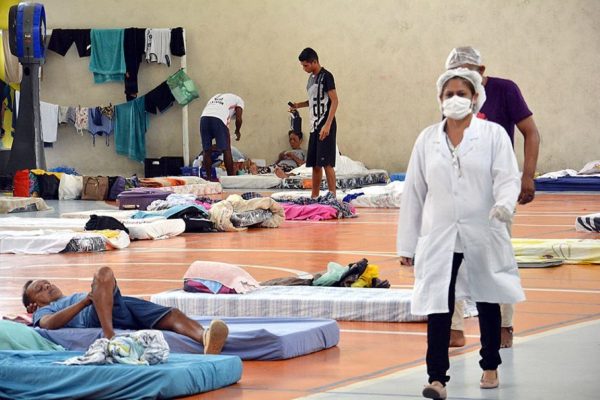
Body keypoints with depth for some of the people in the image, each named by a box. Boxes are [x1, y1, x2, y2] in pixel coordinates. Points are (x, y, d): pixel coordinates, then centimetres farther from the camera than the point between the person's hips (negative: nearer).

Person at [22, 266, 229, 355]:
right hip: (94, 315, -5)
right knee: (103, 274, -34)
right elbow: (49, 323, 3)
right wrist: (87, 300, -5)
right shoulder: (43, 312, 30)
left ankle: (206, 340, -55)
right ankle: (110, 339, -53)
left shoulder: (75, 297, 48)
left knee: (173, 315, -23)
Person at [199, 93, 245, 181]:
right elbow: (238, 119, 10)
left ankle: (208, 177, 13)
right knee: (226, 150, 4)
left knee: (207, 150, 12)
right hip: (219, 119, -4)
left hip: (204, 117, 4)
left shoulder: (216, 97, 39)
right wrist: (237, 131, 28)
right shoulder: (238, 100, 24)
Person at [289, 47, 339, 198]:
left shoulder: (326, 76, -11)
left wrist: (327, 125, -22)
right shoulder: (312, 77, 16)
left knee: (326, 163, -10)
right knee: (315, 164, 10)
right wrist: (298, 105, 12)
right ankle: (314, 197, 15)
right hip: (314, 126, 9)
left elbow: (334, 101, -15)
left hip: (325, 126, -9)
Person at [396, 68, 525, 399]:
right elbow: (414, 192, 9)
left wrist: (504, 204, -32)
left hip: (483, 236, -1)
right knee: (438, 305, -10)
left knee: (487, 303, 14)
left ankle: (490, 367, 32)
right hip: (439, 237, 1)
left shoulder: (493, 135, -1)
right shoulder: (427, 139, 6)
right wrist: (407, 244, 8)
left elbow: (507, 178, -8)